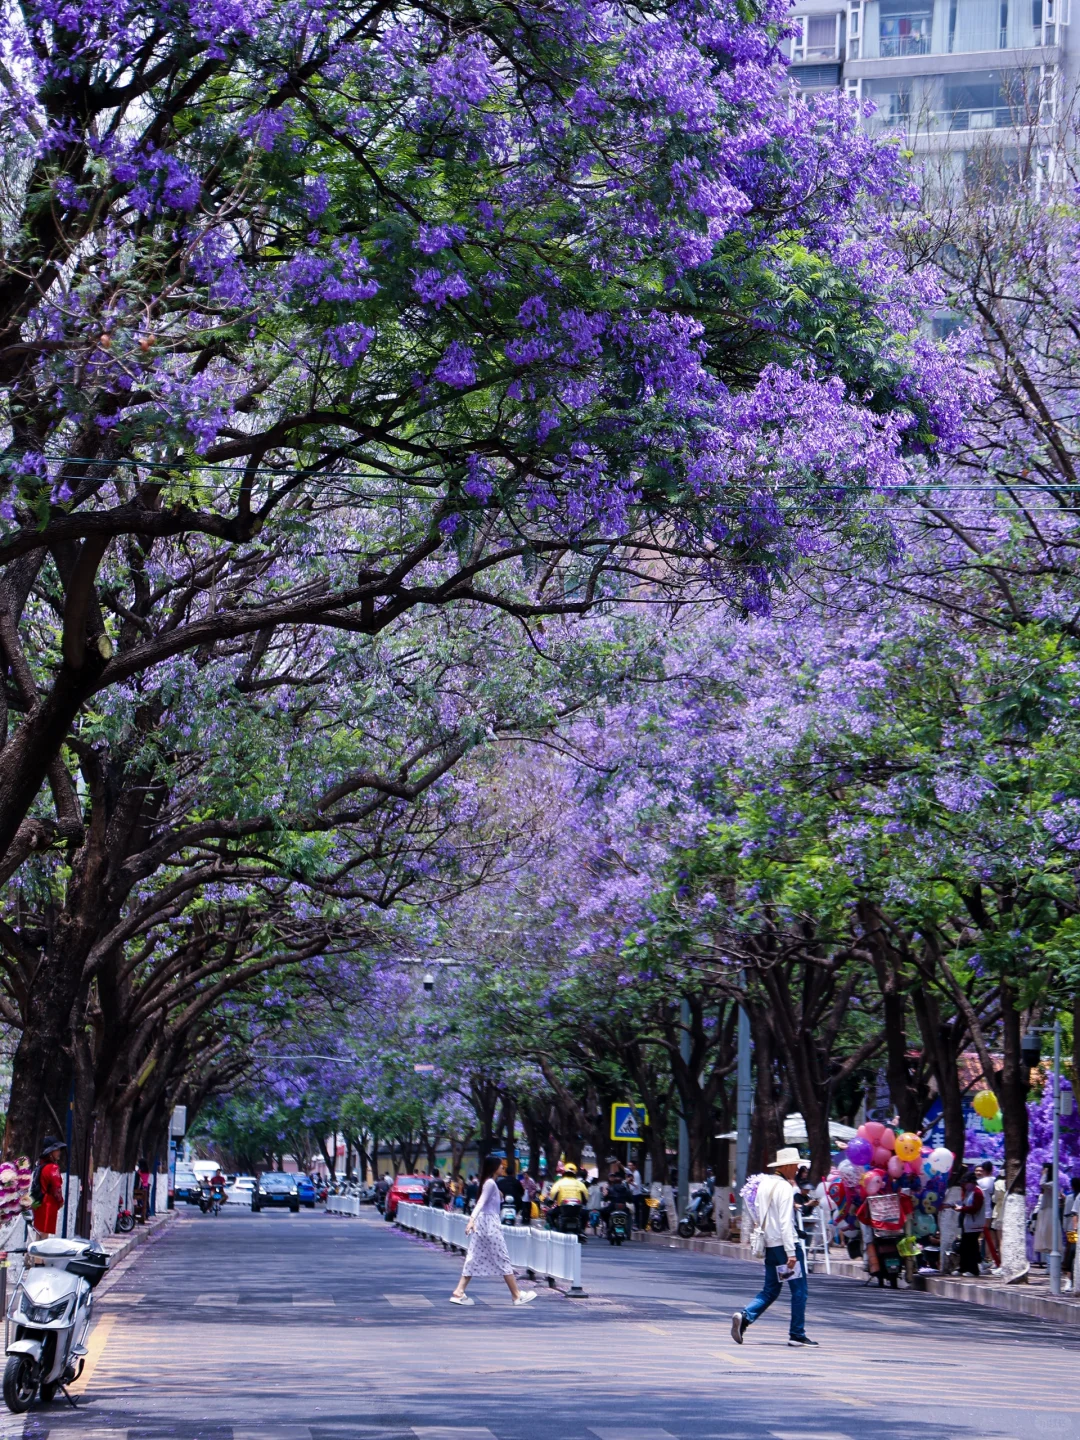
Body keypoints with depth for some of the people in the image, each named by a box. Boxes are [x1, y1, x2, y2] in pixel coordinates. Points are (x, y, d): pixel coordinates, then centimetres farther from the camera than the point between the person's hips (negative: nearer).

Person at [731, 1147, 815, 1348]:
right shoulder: (785, 1187, -14)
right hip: (784, 1243, -8)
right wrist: (791, 1252, -20)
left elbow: (758, 1214, 17)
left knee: (770, 1289, 13)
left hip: (769, 1245, 8)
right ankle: (797, 1334, 5)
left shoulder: (764, 1184, 12)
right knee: (799, 1289, 3)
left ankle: (745, 1317, -7)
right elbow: (785, 1221, -19)